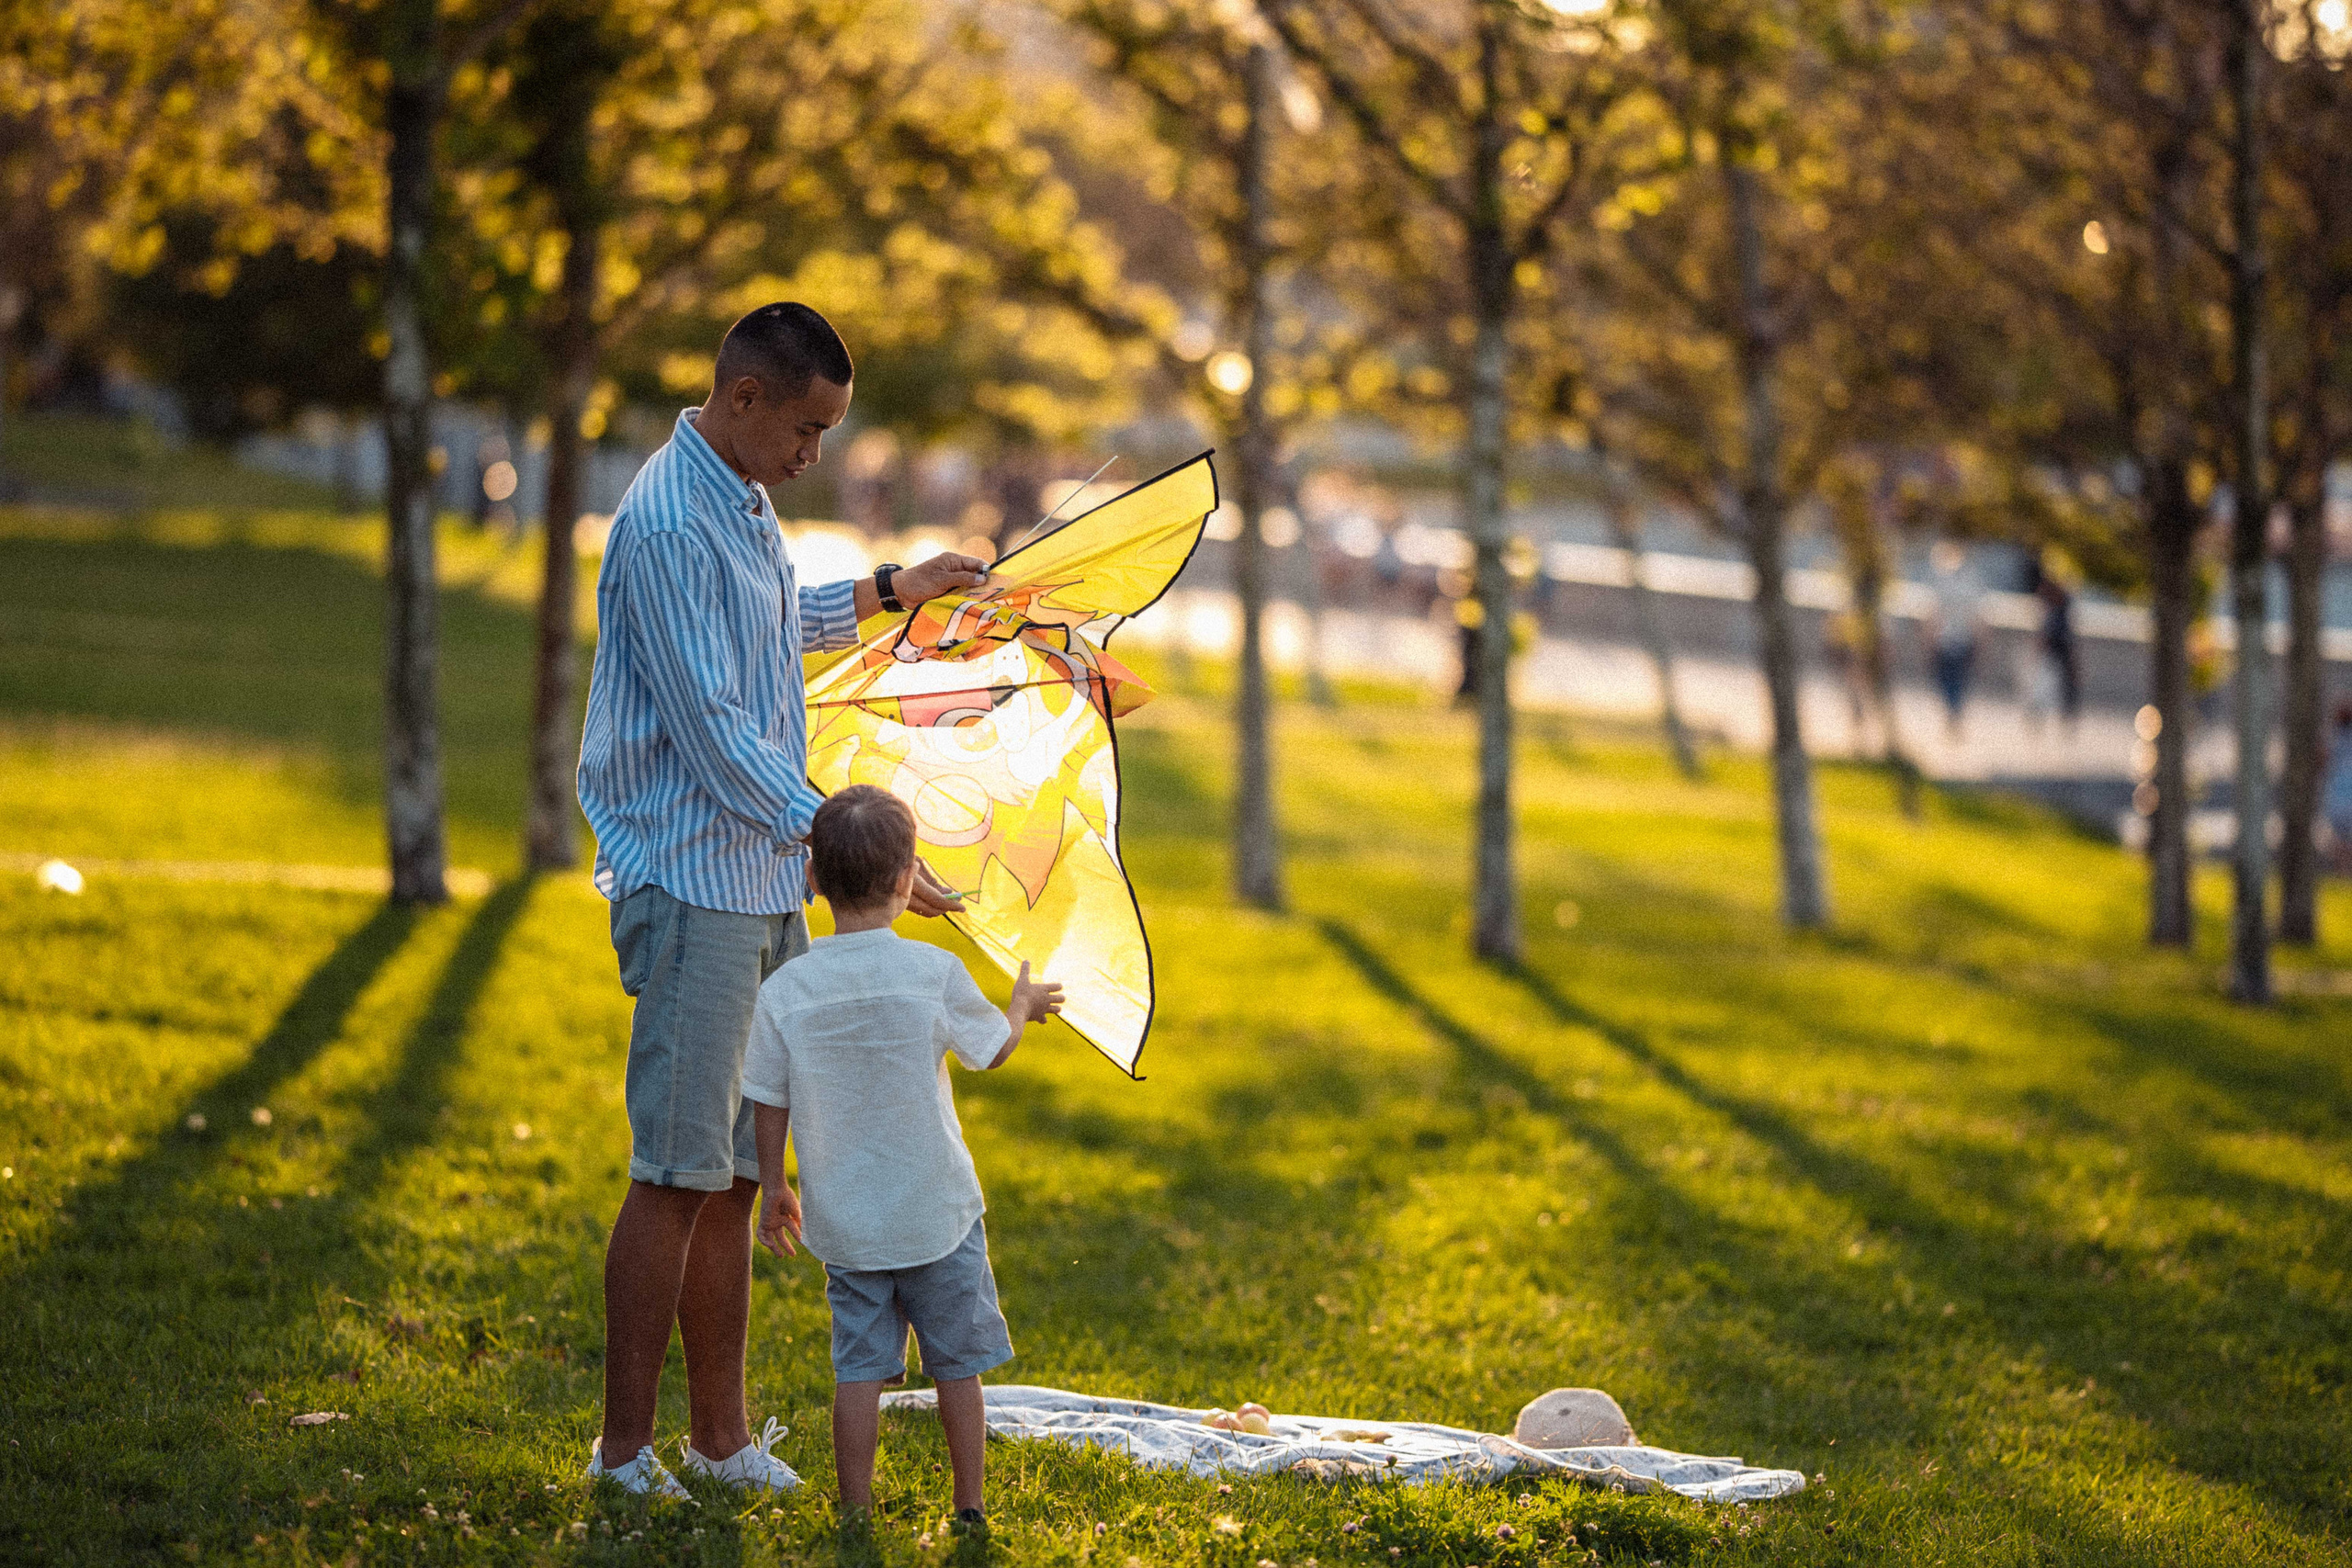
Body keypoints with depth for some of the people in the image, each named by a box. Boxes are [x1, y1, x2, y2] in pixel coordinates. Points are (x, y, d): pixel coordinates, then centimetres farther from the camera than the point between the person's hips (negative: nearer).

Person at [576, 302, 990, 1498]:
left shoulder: (745, 503, 15)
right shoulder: (668, 524, -17)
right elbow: (713, 731, -21)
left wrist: (893, 591, 34)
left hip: (766, 883, 9)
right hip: (692, 885, -9)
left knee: (734, 1176, 11)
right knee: (676, 1176, -8)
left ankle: (720, 1436, 17)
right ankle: (624, 1452, -2)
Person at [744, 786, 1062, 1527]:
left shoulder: (784, 990, -8)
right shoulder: (934, 973, -13)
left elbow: (769, 1104, 0)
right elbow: (993, 1047, 4)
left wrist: (773, 1189, 15)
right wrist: (1023, 1004, 26)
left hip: (844, 1222, 2)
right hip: (936, 1210, -2)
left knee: (859, 1367, 8)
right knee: (957, 1363, 11)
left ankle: (856, 1510, 8)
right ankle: (969, 1507, 16)